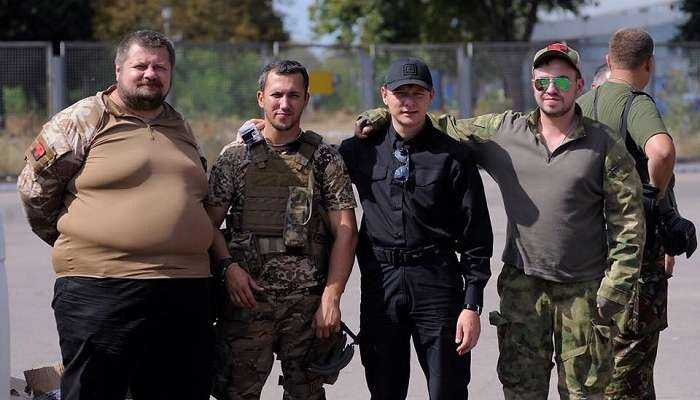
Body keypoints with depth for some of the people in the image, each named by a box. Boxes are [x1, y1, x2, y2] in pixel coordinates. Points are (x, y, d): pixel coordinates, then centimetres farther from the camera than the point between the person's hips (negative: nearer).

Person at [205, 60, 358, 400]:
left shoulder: (325, 159, 6)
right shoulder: (234, 157, 7)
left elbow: (345, 232, 1)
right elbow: (210, 222, 5)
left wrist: (331, 297, -7)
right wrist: (228, 266, -13)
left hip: (309, 304, 0)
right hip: (247, 299, 0)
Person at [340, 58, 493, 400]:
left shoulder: (453, 157, 0)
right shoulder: (361, 151, 7)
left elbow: (476, 237, -1)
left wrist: (473, 305, -7)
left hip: (437, 282, -2)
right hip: (379, 284, 3)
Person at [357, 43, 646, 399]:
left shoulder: (605, 146, -2)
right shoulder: (502, 132, 5)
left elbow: (629, 222, -3)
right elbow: (448, 128, 16)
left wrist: (615, 288, -9)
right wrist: (387, 116, 5)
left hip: (584, 288, -2)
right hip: (522, 282, 2)